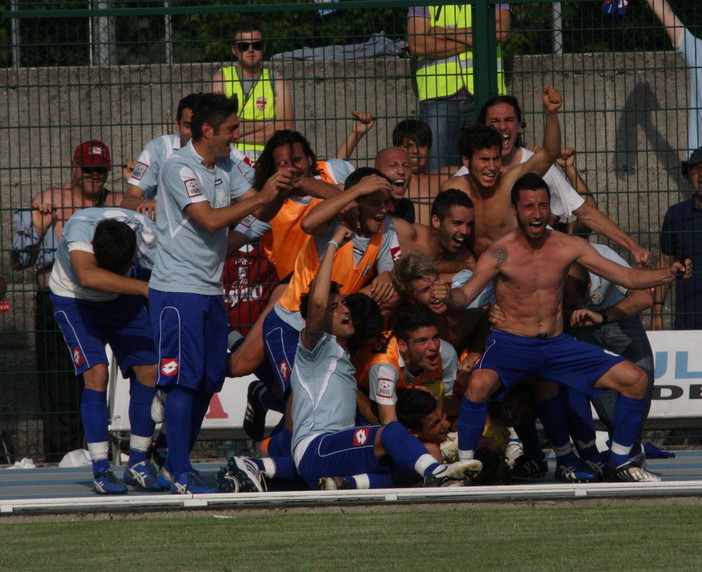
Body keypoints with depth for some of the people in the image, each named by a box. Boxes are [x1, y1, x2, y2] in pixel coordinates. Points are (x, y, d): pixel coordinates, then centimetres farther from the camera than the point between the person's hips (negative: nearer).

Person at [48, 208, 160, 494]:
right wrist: (145, 287, -59)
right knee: (96, 372, -20)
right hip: (73, 298, -3)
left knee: (149, 369, -8)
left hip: (122, 299, 3)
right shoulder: (79, 226, -37)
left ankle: (138, 463, 5)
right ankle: (100, 469, -15)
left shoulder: (143, 231, -27)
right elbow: (88, 276, -54)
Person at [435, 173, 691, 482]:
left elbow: (625, 276, 1)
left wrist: (668, 274, -15)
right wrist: (447, 295, -41)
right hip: (511, 343, -4)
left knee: (634, 378, -6)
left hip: (558, 345, 4)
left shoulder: (568, 247, 1)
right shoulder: (501, 253, -8)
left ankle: (620, 463, 10)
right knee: (480, 383, -37)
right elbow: (467, 294, -17)